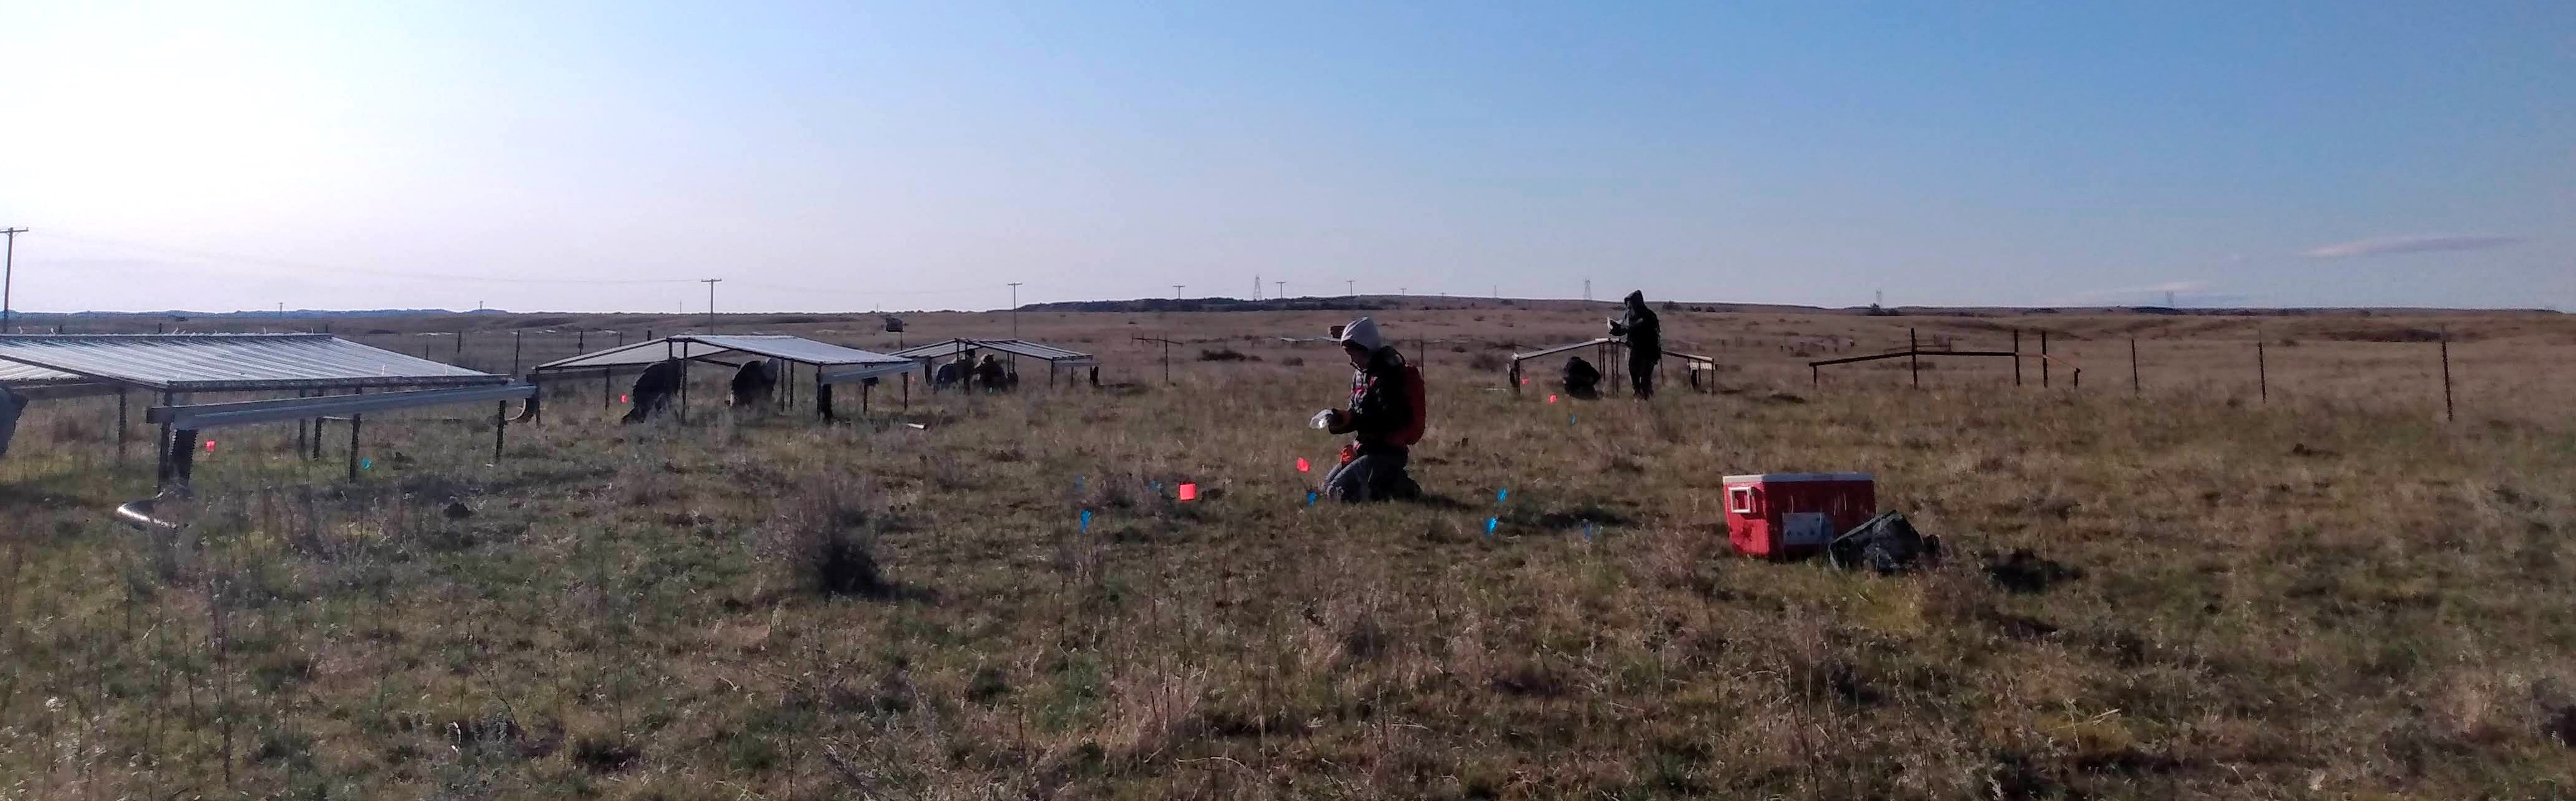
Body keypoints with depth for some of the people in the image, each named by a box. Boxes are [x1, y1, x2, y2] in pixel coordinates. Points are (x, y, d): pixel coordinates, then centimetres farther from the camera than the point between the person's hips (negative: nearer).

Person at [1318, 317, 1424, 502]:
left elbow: (1389, 419, -26)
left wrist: (1346, 419, -28)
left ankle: (1400, 487, -4)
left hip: (1386, 452, -10)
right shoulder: (1361, 374, 11)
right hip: (1365, 448, 10)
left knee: (1339, 492, -17)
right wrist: (1337, 419, -7)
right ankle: (1394, 481, 14)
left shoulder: (1387, 376, -18)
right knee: (1328, 485, 15)